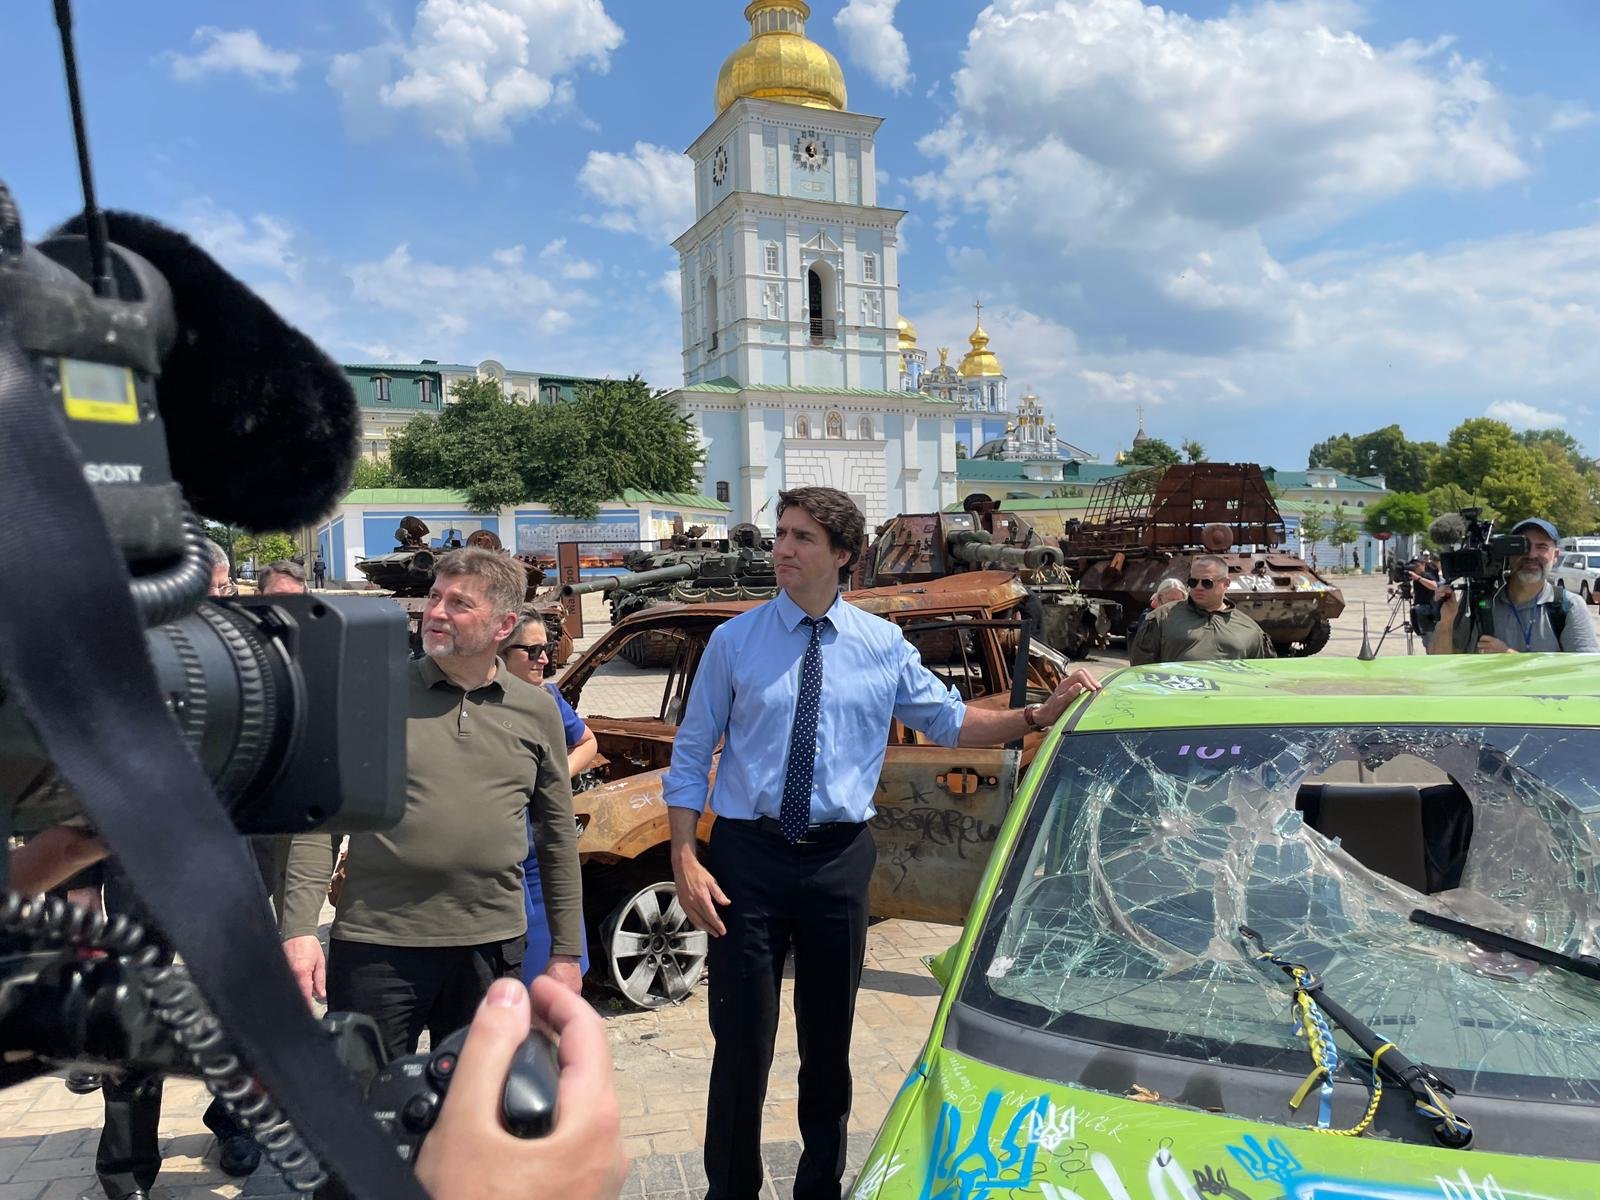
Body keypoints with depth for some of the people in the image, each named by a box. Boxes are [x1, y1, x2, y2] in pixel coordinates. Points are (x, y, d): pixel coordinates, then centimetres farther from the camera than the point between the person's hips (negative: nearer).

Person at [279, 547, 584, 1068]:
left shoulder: (536, 711, 3)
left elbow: (558, 834, 8)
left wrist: (566, 951, 8)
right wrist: (300, 929, -11)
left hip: (492, 947, 2)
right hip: (377, 946, -2)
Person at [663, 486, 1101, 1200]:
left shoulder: (882, 645, 2)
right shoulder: (734, 641, -3)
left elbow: (951, 721, 8)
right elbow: (690, 755, -1)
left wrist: (1041, 714, -6)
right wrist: (685, 862, -9)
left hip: (839, 857, 2)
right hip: (747, 854, -1)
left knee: (830, 1038, 16)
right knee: (743, 1041, 5)